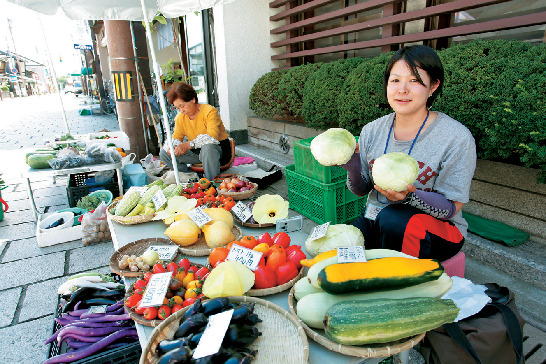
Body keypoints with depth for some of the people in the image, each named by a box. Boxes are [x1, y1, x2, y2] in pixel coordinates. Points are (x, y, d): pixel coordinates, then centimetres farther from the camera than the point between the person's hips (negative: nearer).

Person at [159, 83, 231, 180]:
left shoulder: (210, 111, -17)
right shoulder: (180, 117, 4)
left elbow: (212, 137, -30)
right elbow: (176, 138, 3)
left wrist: (189, 145, -39)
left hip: (219, 149, -6)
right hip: (197, 152, 7)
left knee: (207, 148, -42)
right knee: (164, 153, -6)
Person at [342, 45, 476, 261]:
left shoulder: (457, 138, -12)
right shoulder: (372, 131, 0)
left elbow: (451, 208, -13)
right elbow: (361, 190, 5)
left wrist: (409, 196, -32)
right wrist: (353, 169, -17)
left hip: (436, 227, -2)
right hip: (375, 223, 3)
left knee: (393, 218, -35)